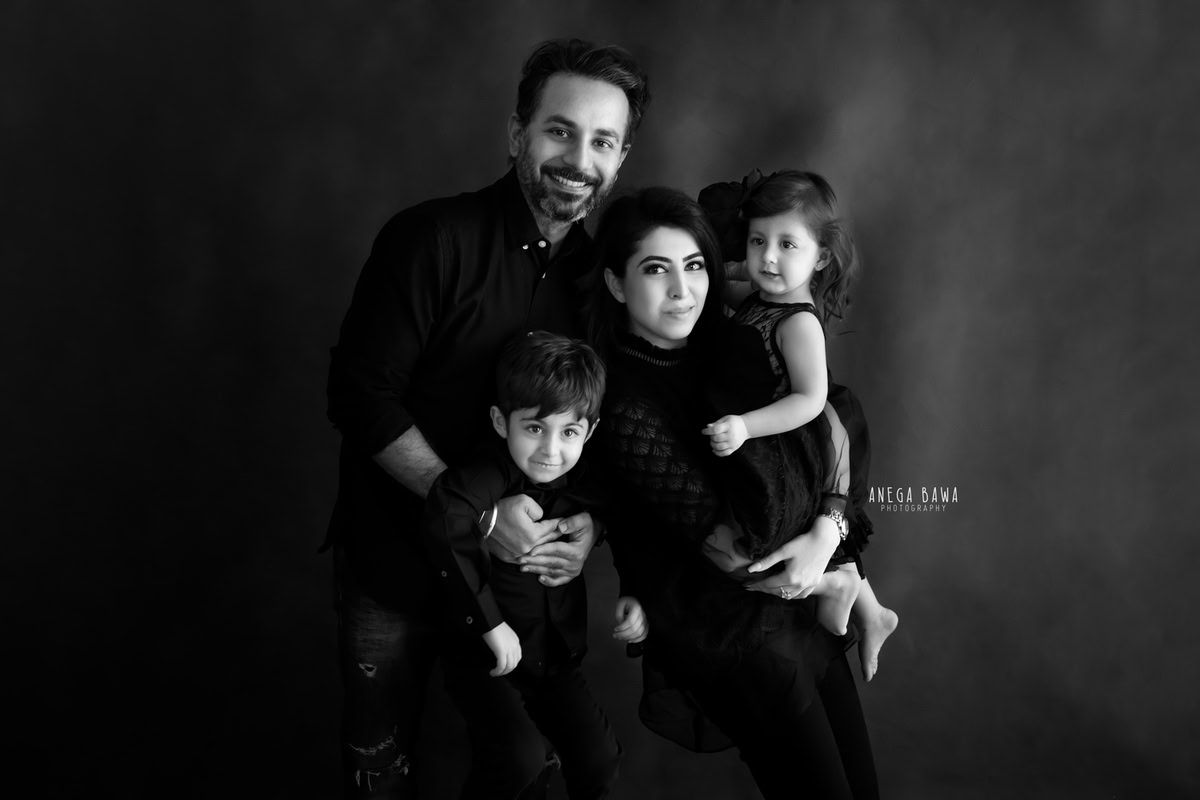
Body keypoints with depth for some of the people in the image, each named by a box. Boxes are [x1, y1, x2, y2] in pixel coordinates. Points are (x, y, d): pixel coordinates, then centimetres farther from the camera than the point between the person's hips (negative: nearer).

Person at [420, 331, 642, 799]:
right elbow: (444, 518, -45)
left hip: (556, 656, 5)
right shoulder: (492, 475, -24)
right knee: (522, 757, -22)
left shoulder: (583, 486, -6)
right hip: (484, 659, -5)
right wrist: (491, 623, -37)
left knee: (599, 759, -4)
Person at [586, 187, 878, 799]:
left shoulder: (724, 347, 2)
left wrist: (829, 528, -17)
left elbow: (830, 418, 0)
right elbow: (712, 526, -18)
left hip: (803, 607, 7)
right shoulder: (622, 402, -19)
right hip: (725, 634, -6)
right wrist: (830, 575, -7)